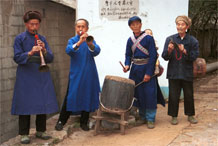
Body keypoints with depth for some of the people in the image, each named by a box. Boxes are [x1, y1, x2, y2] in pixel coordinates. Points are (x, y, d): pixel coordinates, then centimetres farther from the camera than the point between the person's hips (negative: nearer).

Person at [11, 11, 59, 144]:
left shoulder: (42, 39, 11)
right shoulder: (20, 38, 0)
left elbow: (50, 58, 7)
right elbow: (17, 58, -7)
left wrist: (44, 50, -13)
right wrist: (30, 53, -23)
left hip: (42, 76, 4)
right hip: (26, 77, -4)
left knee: (43, 103, 6)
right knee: (25, 104, -3)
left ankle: (41, 130, 20)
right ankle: (24, 134, 8)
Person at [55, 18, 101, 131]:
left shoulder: (91, 40, 5)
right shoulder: (72, 40, 3)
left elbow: (96, 51, -15)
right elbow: (68, 51, -19)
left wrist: (90, 44, -36)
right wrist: (79, 43, -36)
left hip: (89, 75, 2)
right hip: (75, 74, -1)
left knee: (87, 97, 6)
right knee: (71, 96, -2)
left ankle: (84, 122, 19)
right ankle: (61, 121, 9)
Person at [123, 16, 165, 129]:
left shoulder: (148, 38, -8)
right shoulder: (130, 40, 6)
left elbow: (153, 56, -10)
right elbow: (128, 55, 12)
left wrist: (148, 73, -14)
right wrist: (127, 65, -10)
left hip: (147, 69, -4)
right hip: (135, 69, 5)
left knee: (149, 94, -5)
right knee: (137, 93, 8)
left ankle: (150, 119, 4)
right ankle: (142, 116, 22)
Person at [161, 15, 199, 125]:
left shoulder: (193, 41, -1)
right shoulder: (170, 39, 1)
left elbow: (194, 57, -7)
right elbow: (165, 57, 0)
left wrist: (184, 51, -22)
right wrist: (169, 50, -20)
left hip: (187, 73, 0)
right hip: (173, 73, 0)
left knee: (189, 95, 10)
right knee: (173, 95, 4)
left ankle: (190, 115, 26)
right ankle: (174, 116, 18)